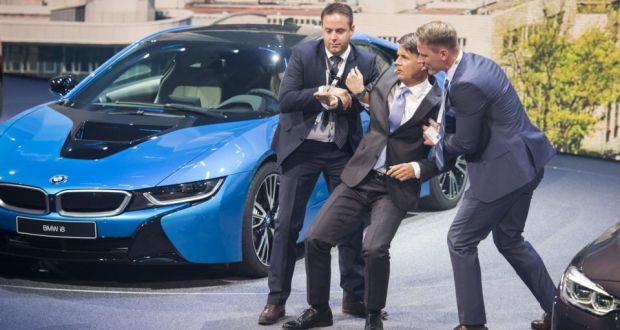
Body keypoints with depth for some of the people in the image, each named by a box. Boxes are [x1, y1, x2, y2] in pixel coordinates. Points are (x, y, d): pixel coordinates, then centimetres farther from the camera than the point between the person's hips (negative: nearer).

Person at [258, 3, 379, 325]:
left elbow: (372, 105, -8)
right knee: (287, 224, 0)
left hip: (343, 150, 1)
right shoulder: (302, 54, -8)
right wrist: (322, 92, -24)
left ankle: (354, 296, 19)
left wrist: (338, 99, -22)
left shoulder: (365, 62, -5)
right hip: (302, 146, -1)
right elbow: (285, 100, -14)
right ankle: (276, 299, 6)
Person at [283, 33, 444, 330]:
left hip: (395, 187, -5)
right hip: (359, 179, 5)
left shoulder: (437, 104, -11)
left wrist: (418, 168, -17)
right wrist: (359, 93, 9)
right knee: (316, 239, -1)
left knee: (374, 248, -25)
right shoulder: (389, 78, 4)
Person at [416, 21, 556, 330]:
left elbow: (466, 143, -17)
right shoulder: (475, 62, 6)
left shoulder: (466, 84, -24)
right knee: (509, 239, 22)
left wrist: (437, 141, 2)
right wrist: (440, 129, 4)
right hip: (524, 162, 10)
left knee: (461, 241, 1)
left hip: (504, 170, -10)